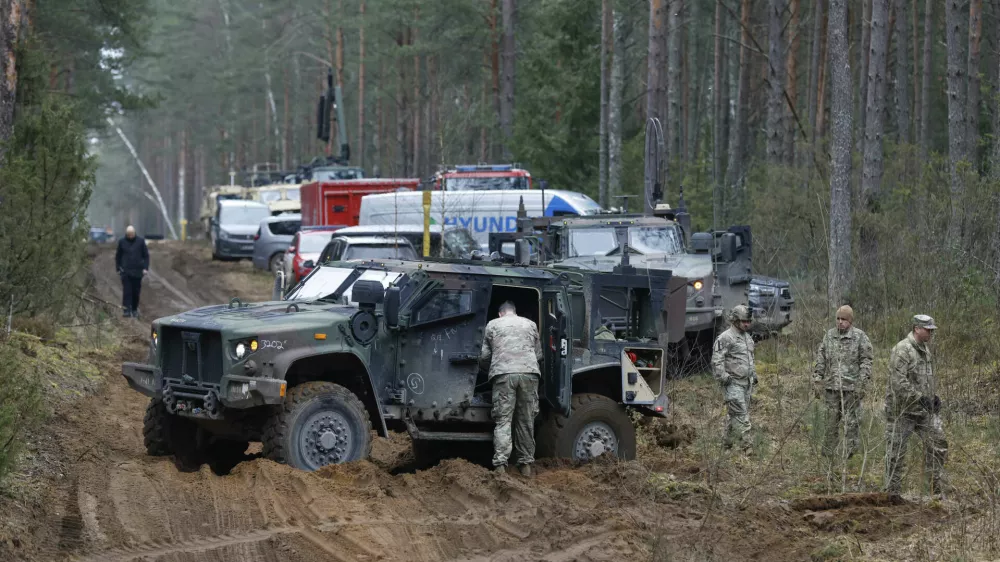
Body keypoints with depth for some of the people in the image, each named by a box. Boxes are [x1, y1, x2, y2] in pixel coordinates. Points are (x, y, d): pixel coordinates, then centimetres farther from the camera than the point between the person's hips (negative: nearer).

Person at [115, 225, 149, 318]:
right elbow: (118, 256, 11)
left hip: (137, 272, 1)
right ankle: (126, 311, -11)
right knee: (127, 292, -9)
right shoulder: (122, 241, 3)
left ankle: (134, 310, 20)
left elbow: (146, 255, 5)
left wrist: (145, 268, -3)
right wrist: (118, 268, 6)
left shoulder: (140, 241, 2)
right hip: (126, 271, -1)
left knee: (136, 292, 6)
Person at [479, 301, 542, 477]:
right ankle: (526, 464, 7)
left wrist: (488, 369, 37)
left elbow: (484, 356, 16)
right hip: (529, 373, 2)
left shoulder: (492, 325, 17)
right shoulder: (530, 324, 22)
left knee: (503, 420, -4)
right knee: (526, 421, 8)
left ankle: (500, 464, -16)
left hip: (503, 373, -1)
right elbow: (538, 354, 23)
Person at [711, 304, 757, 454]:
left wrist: (754, 374, 25)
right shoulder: (725, 338, -12)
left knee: (733, 414, 12)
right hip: (733, 383, -8)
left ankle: (727, 442, 18)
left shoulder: (748, 338, 17)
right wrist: (723, 377, -21)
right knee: (740, 414, -12)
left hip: (746, 383, 8)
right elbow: (717, 361, -15)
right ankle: (746, 444, -15)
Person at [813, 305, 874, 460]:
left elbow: (866, 360, -4)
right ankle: (827, 452, 16)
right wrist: (817, 375, 5)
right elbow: (821, 357, 15)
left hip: (851, 387, -3)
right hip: (831, 386, 3)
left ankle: (850, 451, 8)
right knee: (831, 420, 8)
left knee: (851, 420, 0)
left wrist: (863, 382, -11)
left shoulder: (860, 337, -1)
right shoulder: (829, 335, 11)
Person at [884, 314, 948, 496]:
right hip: (903, 410, -8)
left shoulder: (925, 349, 13)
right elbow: (898, 382, -24)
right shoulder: (902, 350, -17)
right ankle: (892, 493, 10)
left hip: (924, 409, 8)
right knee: (896, 452, 1)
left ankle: (937, 491, 13)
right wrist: (919, 397, -25)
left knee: (937, 444, 4)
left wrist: (934, 396, 10)